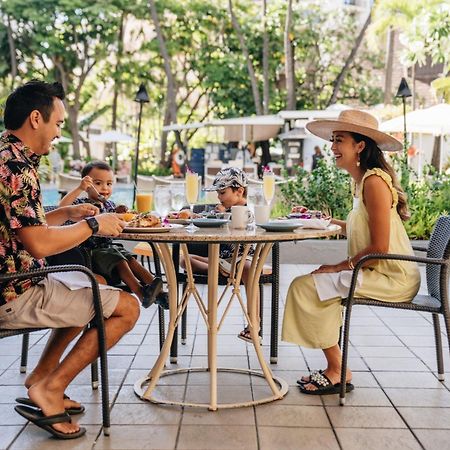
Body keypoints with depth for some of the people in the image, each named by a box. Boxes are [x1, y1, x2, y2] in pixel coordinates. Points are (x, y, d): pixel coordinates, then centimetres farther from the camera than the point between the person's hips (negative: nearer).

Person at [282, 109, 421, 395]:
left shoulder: (374, 181, -17)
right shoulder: (363, 180, 13)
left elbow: (379, 246, -21)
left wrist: (340, 266, -13)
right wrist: (335, 224, 9)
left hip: (392, 279, -10)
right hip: (379, 273, 10)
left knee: (306, 286, -14)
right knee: (315, 284, 11)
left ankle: (338, 371, -3)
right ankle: (335, 369, 10)